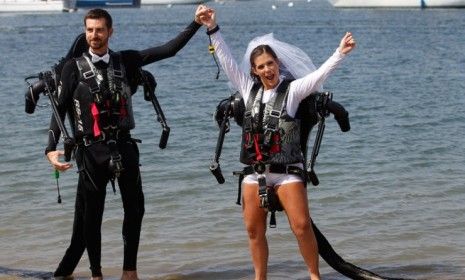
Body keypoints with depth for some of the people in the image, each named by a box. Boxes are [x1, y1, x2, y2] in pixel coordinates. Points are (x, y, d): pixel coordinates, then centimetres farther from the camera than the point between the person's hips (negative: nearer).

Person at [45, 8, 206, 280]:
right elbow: (60, 110, -3)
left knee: (135, 208, 5)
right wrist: (51, 149, -13)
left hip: (124, 146, 3)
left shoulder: (125, 61, 6)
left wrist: (196, 24, -3)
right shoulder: (74, 68, 0)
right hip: (91, 150, -3)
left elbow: (168, 50, 3)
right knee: (90, 214, 2)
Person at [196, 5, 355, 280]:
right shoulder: (248, 88, 7)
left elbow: (319, 74, -16)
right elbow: (226, 59, 7)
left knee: (302, 226, -11)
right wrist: (213, 29, 2)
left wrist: (340, 53, -29)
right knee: (254, 230, 7)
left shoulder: (292, 90, -3)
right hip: (255, 172, 4)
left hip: (287, 171, -4)